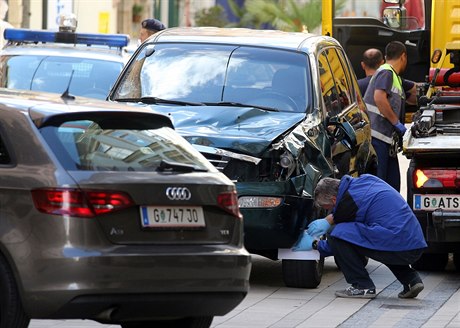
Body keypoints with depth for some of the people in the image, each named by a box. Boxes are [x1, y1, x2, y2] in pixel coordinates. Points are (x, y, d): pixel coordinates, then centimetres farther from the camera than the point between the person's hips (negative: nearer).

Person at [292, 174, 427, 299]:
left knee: (338, 234, -9)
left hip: (399, 246, -9)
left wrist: (314, 244, 20)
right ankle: (411, 279, 19)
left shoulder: (349, 200, -7)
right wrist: (328, 221, 27)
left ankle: (362, 286, 0)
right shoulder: (365, 180, 17)